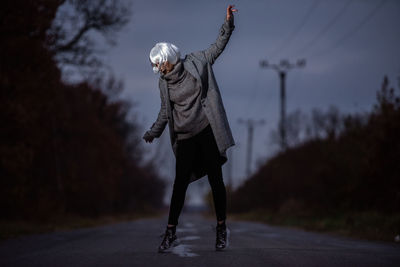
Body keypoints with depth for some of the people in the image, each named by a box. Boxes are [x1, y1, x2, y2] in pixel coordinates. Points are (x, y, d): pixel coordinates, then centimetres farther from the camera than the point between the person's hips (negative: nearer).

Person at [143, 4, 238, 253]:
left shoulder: (196, 62, -1)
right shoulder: (164, 83, 5)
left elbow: (218, 46, 7)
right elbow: (165, 112, 13)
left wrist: (228, 22, -3)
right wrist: (154, 132, 5)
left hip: (208, 131, -2)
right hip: (185, 138, 2)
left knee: (216, 180, 1)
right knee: (180, 183, -1)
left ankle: (222, 229, 12)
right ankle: (171, 232, 5)